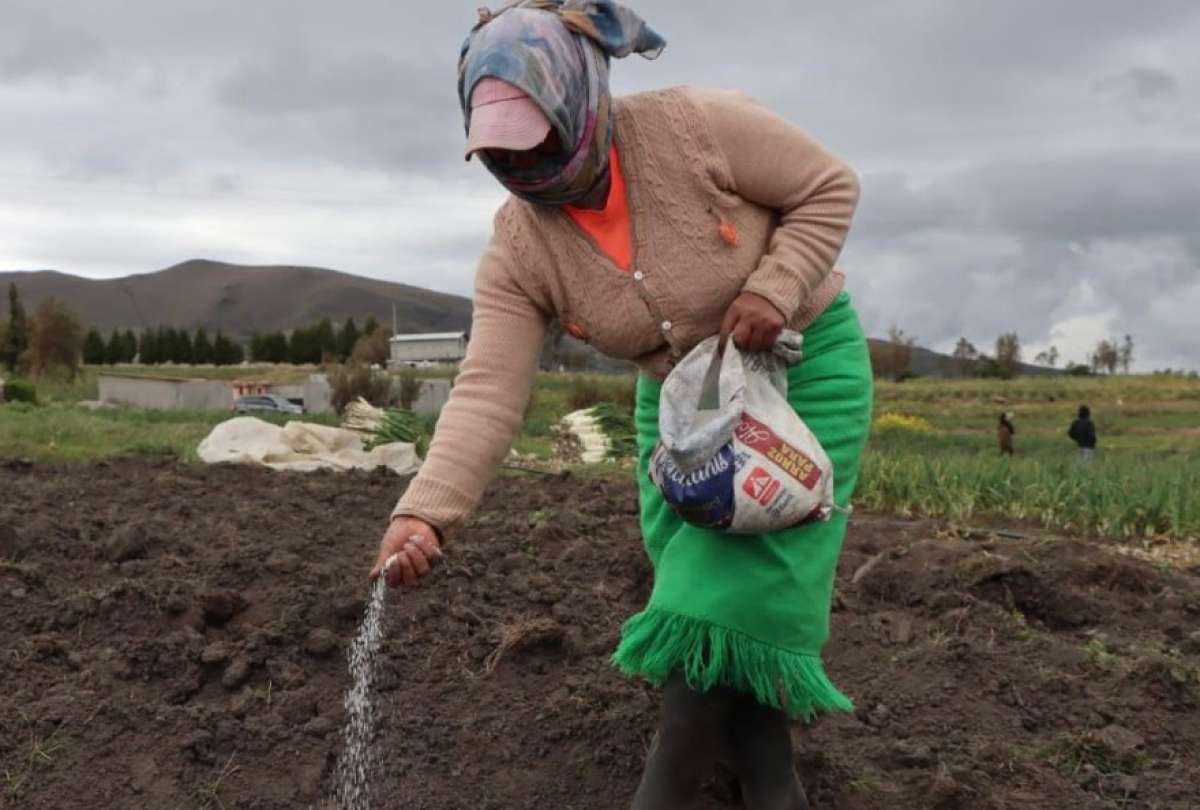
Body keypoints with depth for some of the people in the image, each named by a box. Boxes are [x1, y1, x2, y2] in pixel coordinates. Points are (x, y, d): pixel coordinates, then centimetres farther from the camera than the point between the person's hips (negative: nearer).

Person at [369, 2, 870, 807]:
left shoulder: (698, 126, -25)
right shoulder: (518, 249, -16)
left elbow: (829, 186, -13)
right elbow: (487, 392, -25)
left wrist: (774, 289, -28)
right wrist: (426, 511, -40)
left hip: (803, 362, -4)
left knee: (743, 577, -10)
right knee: (698, 582, 6)